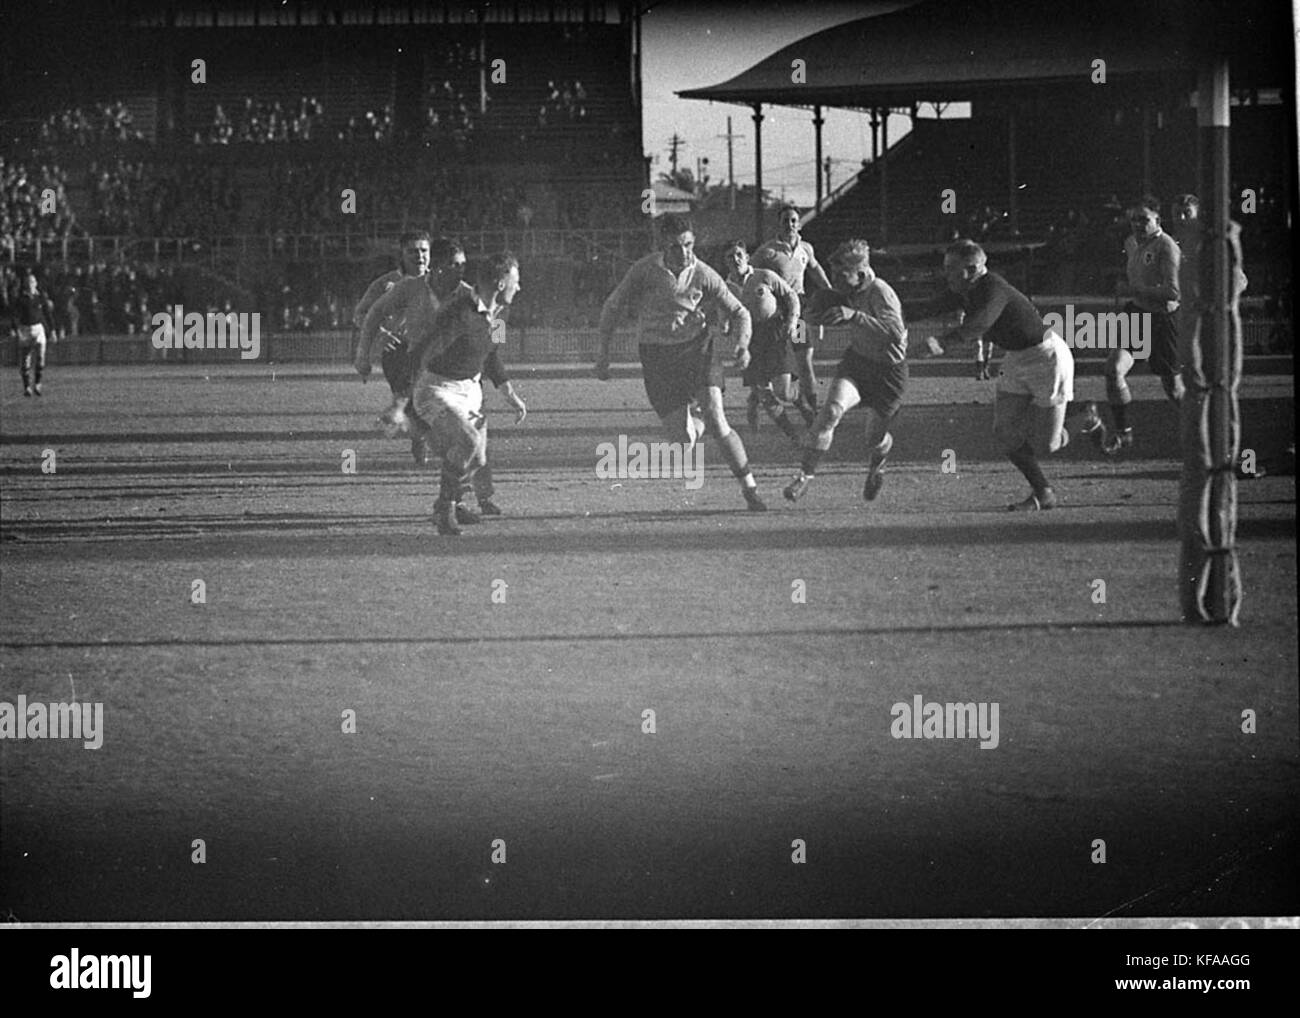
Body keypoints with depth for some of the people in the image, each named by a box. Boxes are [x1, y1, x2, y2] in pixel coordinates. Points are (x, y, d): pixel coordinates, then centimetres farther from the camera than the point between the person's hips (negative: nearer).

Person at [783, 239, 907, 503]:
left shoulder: (880, 292, -25)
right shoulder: (847, 293, -3)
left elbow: (895, 333, -41)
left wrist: (854, 315, -45)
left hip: (889, 370, -4)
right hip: (856, 361, 4)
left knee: (875, 440, 9)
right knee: (831, 410, -24)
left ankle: (877, 466, 47)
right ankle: (806, 474, -18)